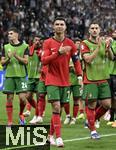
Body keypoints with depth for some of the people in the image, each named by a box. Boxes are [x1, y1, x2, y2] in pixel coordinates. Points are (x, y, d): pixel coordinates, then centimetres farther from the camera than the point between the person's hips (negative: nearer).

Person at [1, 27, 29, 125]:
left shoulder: (24, 46, 3)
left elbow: (26, 61, -3)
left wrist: (16, 56, -16)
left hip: (21, 75, -2)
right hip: (9, 75, 2)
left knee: (22, 97, -10)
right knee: (9, 98, 0)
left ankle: (21, 114, 19)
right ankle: (10, 122, 6)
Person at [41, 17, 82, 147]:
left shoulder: (70, 43, 4)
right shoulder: (48, 43, -4)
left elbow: (76, 61, 8)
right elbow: (44, 61, -14)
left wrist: (80, 76, -2)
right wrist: (59, 52, -24)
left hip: (65, 81, 3)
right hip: (52, 80, -3)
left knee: (58, 109, 9)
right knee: (56, 107, -15)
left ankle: (51, 135, 23)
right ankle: (58, 138, -16)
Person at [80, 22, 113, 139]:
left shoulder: (103, 43, 10)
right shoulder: (85, 44, -3)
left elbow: (111, 57, -1)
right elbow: (88, 59, -16)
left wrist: (108, 48, -20)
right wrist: (98, 47, -21)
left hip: (103, 79, 5)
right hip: (90, 80, -5)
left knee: (107, 105, 2)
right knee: (91, 105, -2)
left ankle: (91, 121, 24)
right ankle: (92, 130, 10)